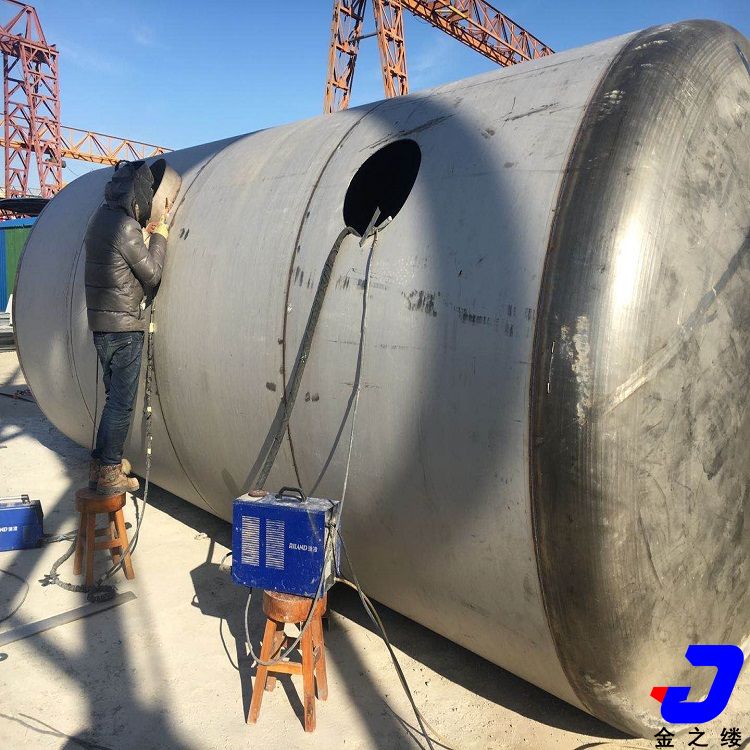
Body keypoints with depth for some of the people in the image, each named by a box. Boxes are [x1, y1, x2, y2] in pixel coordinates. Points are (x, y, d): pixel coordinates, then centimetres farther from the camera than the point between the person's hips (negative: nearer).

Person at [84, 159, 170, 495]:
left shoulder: (101, 217, 12)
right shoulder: (126, 227, -17)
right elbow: (152, 274, -11)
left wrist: (147, 233, 14)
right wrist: (159, 238, -2)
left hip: (102, 323, 9)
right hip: (123, 326, -9)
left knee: (116, 397, 18)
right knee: (122, 401, -2)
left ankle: (102, 463, 26)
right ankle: (109, 473, 5)